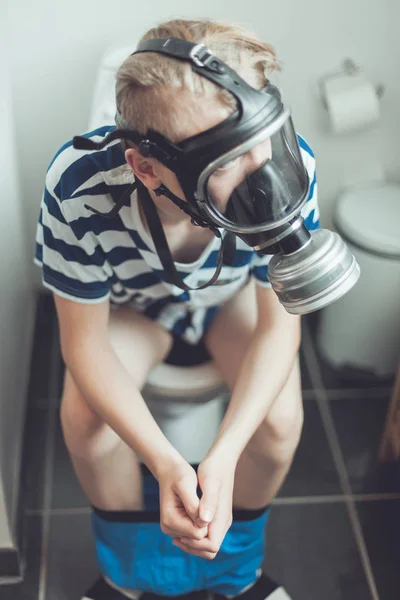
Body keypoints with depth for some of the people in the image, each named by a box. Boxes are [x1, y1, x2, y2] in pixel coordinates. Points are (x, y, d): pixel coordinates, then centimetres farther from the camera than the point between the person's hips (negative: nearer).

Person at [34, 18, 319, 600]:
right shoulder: (80, 186, -40)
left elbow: (278, 328, -26)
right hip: (133, 300, 0)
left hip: (235, 294, 1)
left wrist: (222, 457, -40)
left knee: (280, 417, -22)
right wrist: (166, 463, -41)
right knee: (84, 416, -24)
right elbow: (84, 340, -27)